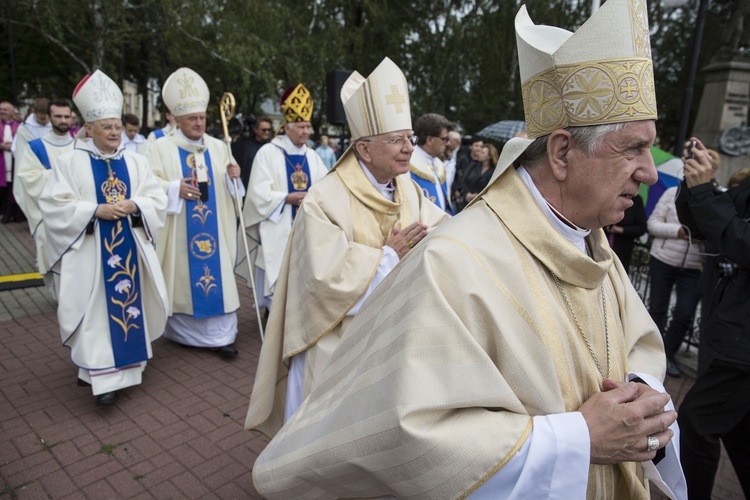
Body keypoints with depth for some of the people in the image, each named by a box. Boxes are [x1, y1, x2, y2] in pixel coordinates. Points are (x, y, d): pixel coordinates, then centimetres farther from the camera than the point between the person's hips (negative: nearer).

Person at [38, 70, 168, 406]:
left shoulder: (135, 162, 9)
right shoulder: (69, 162, -1)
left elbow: (157, 200, 5)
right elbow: (54, 205, -6)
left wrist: (134, 206, -15)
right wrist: (96, 210, -17)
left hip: (130, 249, 3)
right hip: (90, 253, -3)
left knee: (129, 303, 9)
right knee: (97, 312, -2)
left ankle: (125, 364, 25)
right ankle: (104, 376, 4)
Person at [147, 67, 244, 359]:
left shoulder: (218, 147, 10)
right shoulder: (161, 148, -1)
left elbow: (227, 187, 12)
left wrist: (232, 176, -10)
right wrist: (174, 188, -22)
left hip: (214, 228, 3)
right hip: (179, 231, -3)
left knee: (217, 274, 1)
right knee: (183, 276, 4)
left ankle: (220, 335, 7)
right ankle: (181, 331, 22)